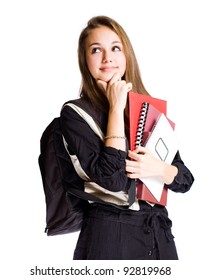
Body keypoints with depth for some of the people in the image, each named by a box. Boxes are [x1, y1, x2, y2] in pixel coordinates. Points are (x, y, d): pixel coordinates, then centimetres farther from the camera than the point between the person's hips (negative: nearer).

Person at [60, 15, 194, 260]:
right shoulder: (74, 113, -7)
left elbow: (185, 180, 7)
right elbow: (112, 178, -19)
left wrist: (157, 168, -14)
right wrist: (116, 108, -14)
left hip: (160, 230, 4)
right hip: (109, 234, -4)